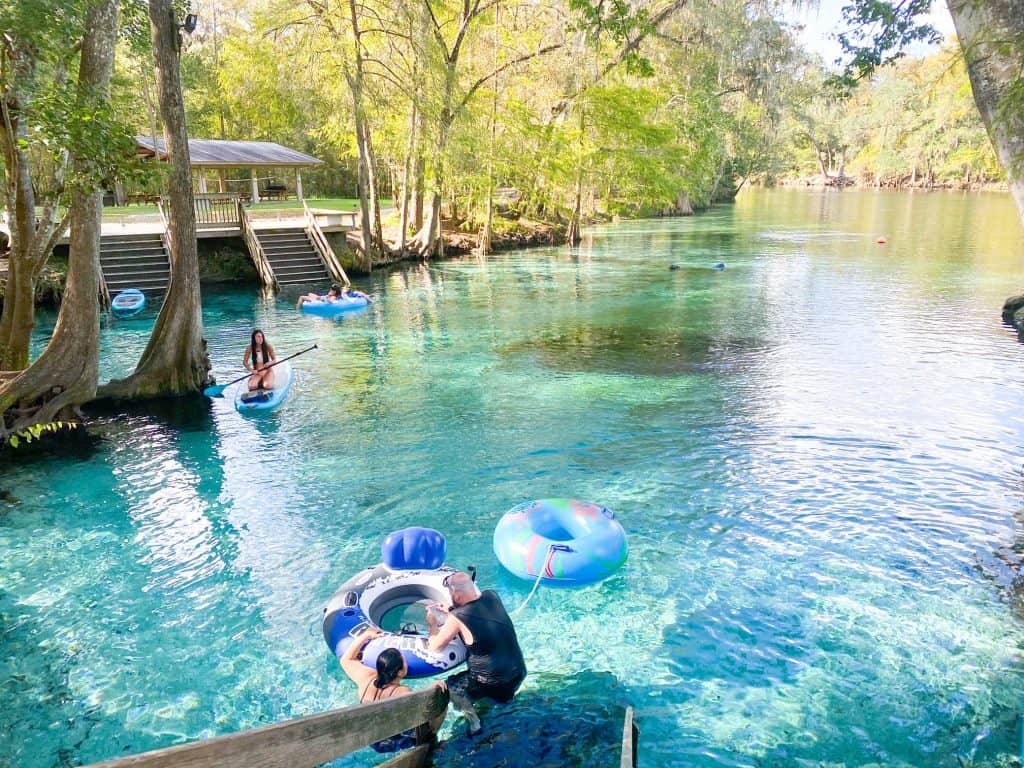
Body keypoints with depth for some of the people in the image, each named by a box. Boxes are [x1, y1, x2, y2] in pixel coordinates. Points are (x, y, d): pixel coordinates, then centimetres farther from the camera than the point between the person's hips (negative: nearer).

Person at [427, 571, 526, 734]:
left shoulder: (458, 618, -21)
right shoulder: (492, 596, -5)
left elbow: (434, 646, -8)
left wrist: (432, 623, 9)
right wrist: (450, 612, 18)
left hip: (494, 686, -5)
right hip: (519, 674, 5)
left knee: (449, 686, 20)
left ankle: (474, 723, 14)